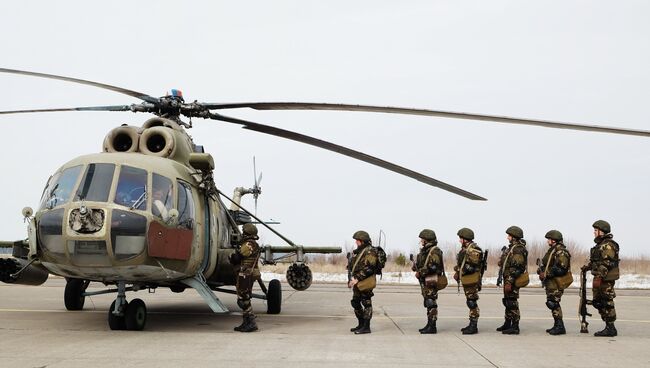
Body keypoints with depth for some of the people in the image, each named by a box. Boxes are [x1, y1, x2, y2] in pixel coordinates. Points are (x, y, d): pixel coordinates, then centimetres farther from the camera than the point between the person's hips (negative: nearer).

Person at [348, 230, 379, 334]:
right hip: (357, 283, 10)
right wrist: (352, 278, 11)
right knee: (356, 303, 14)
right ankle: (361, 324, 25)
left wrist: (357, 279, -21)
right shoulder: (358, 251, 17)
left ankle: (366, 327, -2)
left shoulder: (370, 251, -13)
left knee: (366, 304, -5)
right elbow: (351, 265, 23)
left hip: (365, 283, -10)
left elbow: (369, 268, -21)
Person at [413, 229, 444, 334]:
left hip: (431, 281, -10)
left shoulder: (434, 251, -13)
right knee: (428, 303, 13)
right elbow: (419, 264, 23)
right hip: (424, 281, 10)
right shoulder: (424, 251, 17)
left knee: (431, 303, -8)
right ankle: (429, 324, 19)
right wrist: (417, 269, 2)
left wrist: (420, 273, -16)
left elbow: (433, 267, -22)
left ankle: (432, 327, -6)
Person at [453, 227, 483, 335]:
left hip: (472, 280, -10)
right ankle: (472, 324, 22)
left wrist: (459, 270, -17)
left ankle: (474, 327, -3)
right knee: (470, 302, 15)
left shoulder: (473, 250, -17)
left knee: (472, 302, -7)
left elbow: (472, 267, -22)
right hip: (466, 280, 10)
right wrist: (458, 272, 11)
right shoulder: (464, 249, 16)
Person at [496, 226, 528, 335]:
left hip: (512, 280, -10)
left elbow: (515, 268, -23)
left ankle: (515, 327, -3)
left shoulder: (518, 249, -17)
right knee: (507, 302, 17)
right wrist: (506, 281, 21)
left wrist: (509, 282, -24)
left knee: (512, 303, -7)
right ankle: (507, 324, 27)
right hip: (508, 279, 10)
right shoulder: (512, 247, 15)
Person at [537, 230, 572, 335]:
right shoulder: (552, 250, 17)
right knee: (551, 303, 13)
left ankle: (560, 327, -10)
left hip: (556, 282, -10)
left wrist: (546, 274, -20)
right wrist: (541, 269, 7)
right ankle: (557, 325, 20)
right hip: (550, 282, 10)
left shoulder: (561, 252, -15)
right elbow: (547, 264, 27)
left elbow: (561, 269, -23)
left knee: (553, 303, -13)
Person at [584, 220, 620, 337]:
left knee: (607, 303, -6)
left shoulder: (608, 245, -15)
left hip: (606, 279, -11)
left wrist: (599, 277, -24)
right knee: (598, 302, 13)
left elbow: (606, 264, -22)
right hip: (600, 278, 11)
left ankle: (611, 329, -1)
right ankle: (608, 327, 19)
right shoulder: (600, 244, 17)